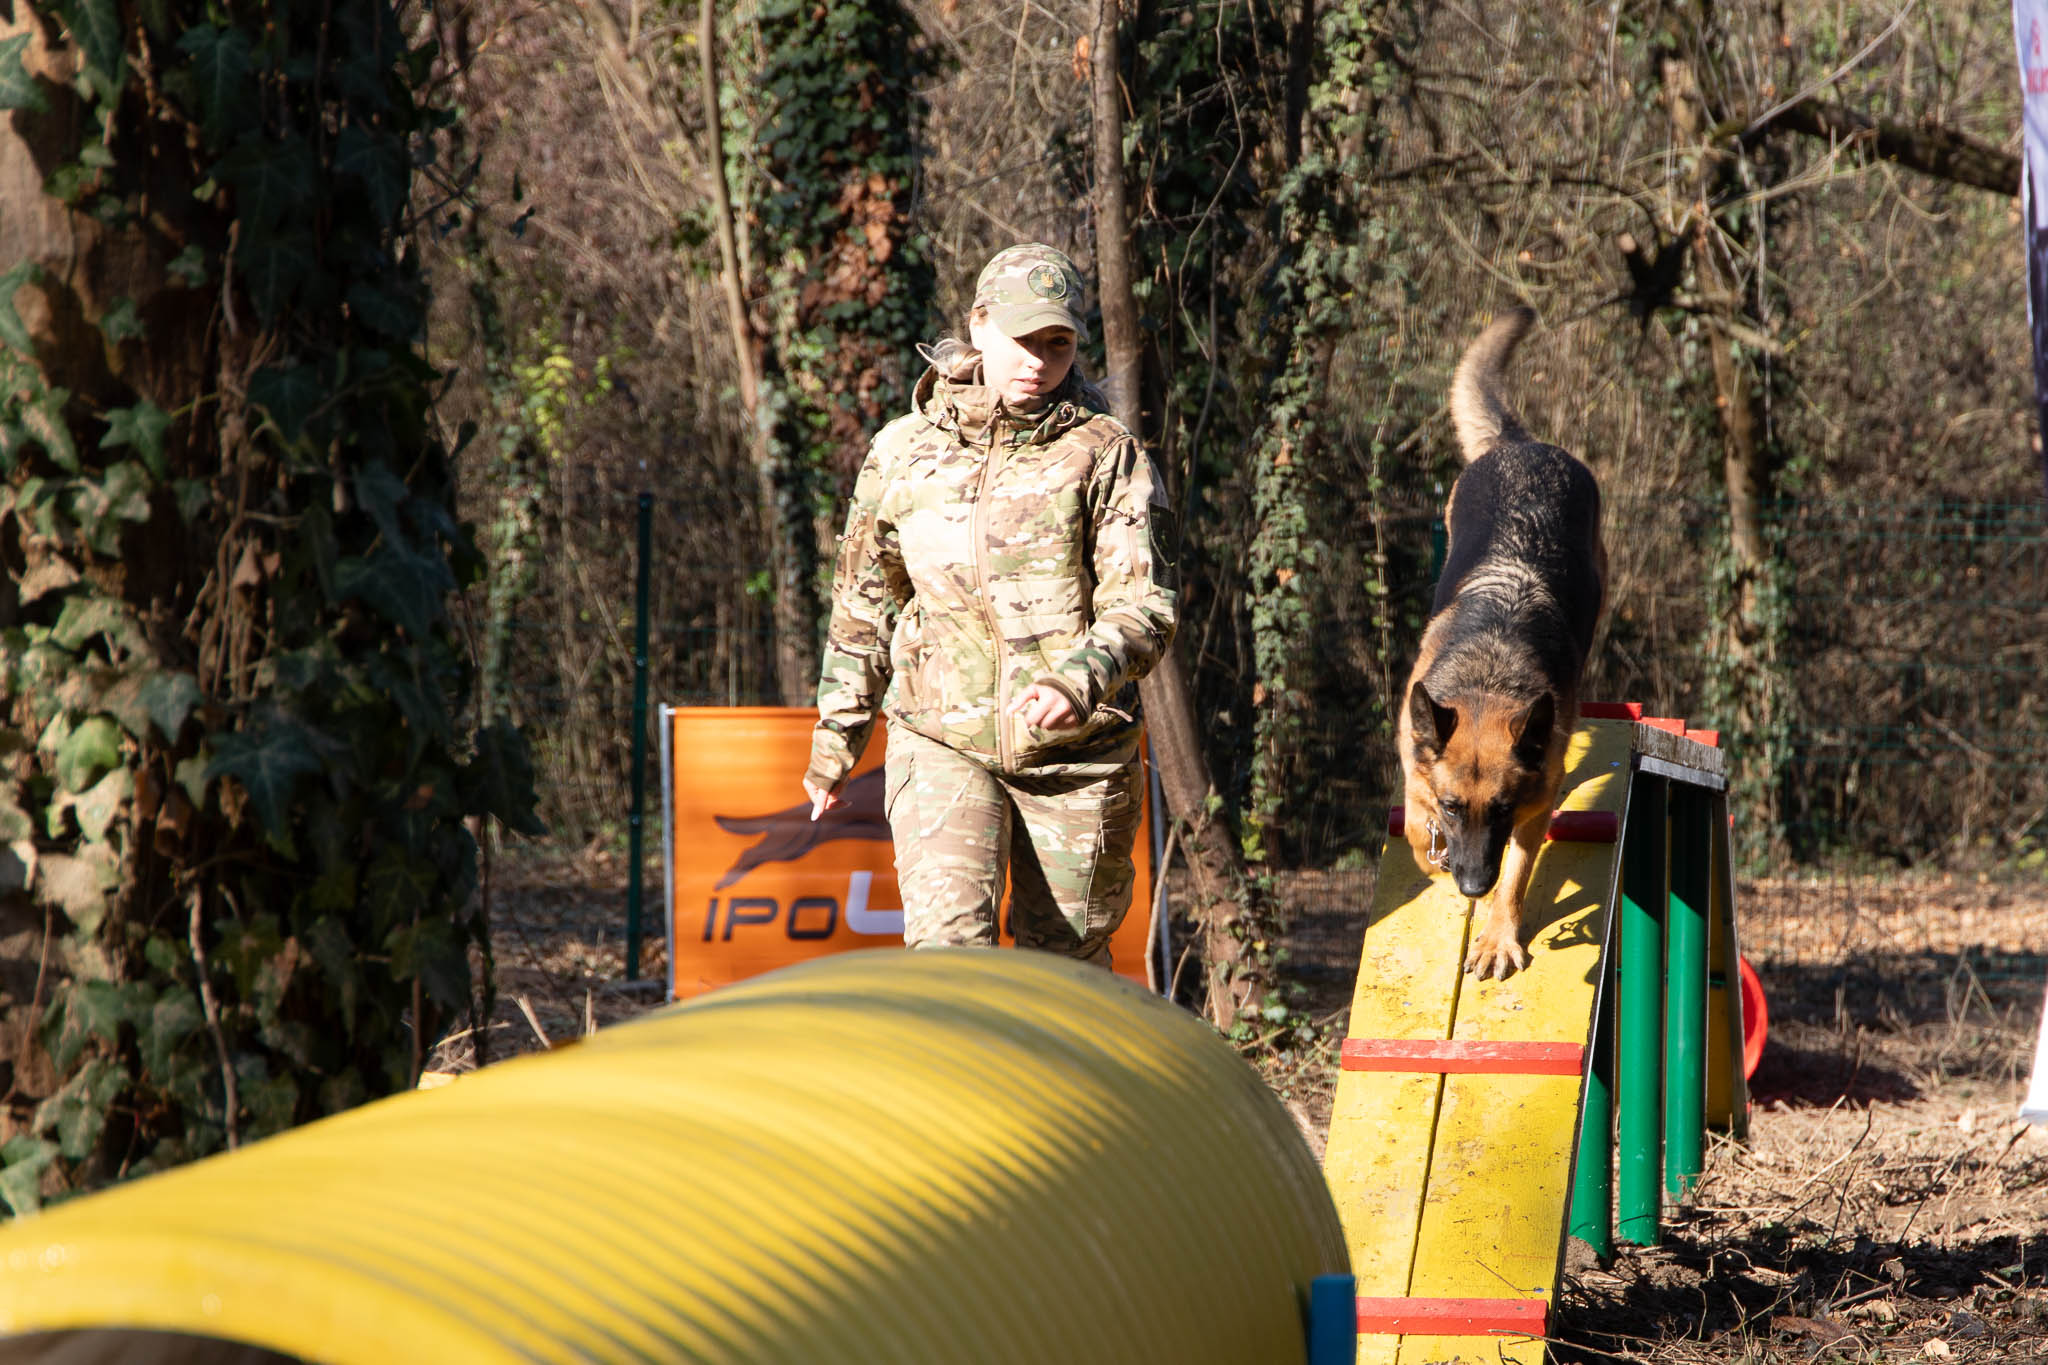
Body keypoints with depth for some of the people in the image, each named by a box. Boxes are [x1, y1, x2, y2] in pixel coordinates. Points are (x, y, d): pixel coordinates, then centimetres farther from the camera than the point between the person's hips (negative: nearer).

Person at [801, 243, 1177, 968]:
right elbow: (862, 605, 16)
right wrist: (836, 737, 17)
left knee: (1065, 960, 8)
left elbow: (1146, 606, -10)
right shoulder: (903, 452, 6)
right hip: (941, 744, 0)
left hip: (1075, 754, 0)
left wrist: (1079, 682, -29)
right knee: (948, 945, -17)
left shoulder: (1107, 455, -1)